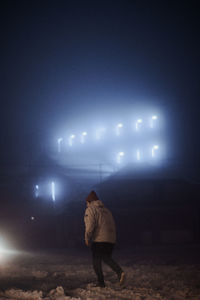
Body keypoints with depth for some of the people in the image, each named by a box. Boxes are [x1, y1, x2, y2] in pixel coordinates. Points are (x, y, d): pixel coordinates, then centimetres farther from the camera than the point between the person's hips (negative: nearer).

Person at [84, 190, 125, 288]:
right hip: (111, 239, 7)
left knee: (96, 261, 2)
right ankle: (120, 272, -8)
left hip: (99, 239, -7)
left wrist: (87, 238, -7)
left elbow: (90, 225, -13)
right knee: (107, 258, 14)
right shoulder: (106, 210, 24)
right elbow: (113, 225, 21)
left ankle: (101, 282, 0)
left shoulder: (90, 210, 1)